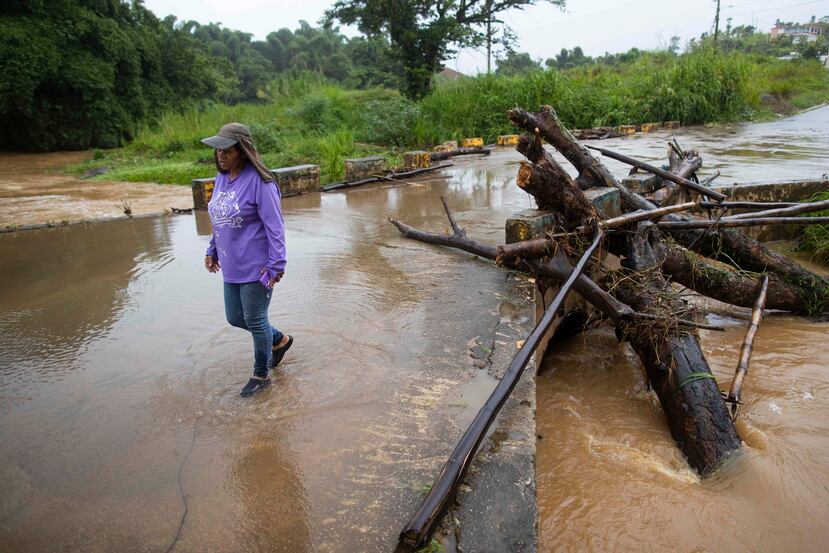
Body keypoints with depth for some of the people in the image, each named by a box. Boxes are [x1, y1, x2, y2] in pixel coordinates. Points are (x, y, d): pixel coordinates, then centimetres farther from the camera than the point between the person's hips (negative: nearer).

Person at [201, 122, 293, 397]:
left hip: (256, 269, -8)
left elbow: (274, 226, -19)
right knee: (235, 318, 19)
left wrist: (276, 266, -20)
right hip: (231, 268, 8)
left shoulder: (259, 181, -19)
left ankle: (261, 375, 28)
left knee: (255, 321, 7)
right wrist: (212, 250, 17)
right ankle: (280, 340, 42)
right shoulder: (222, 178, 6)